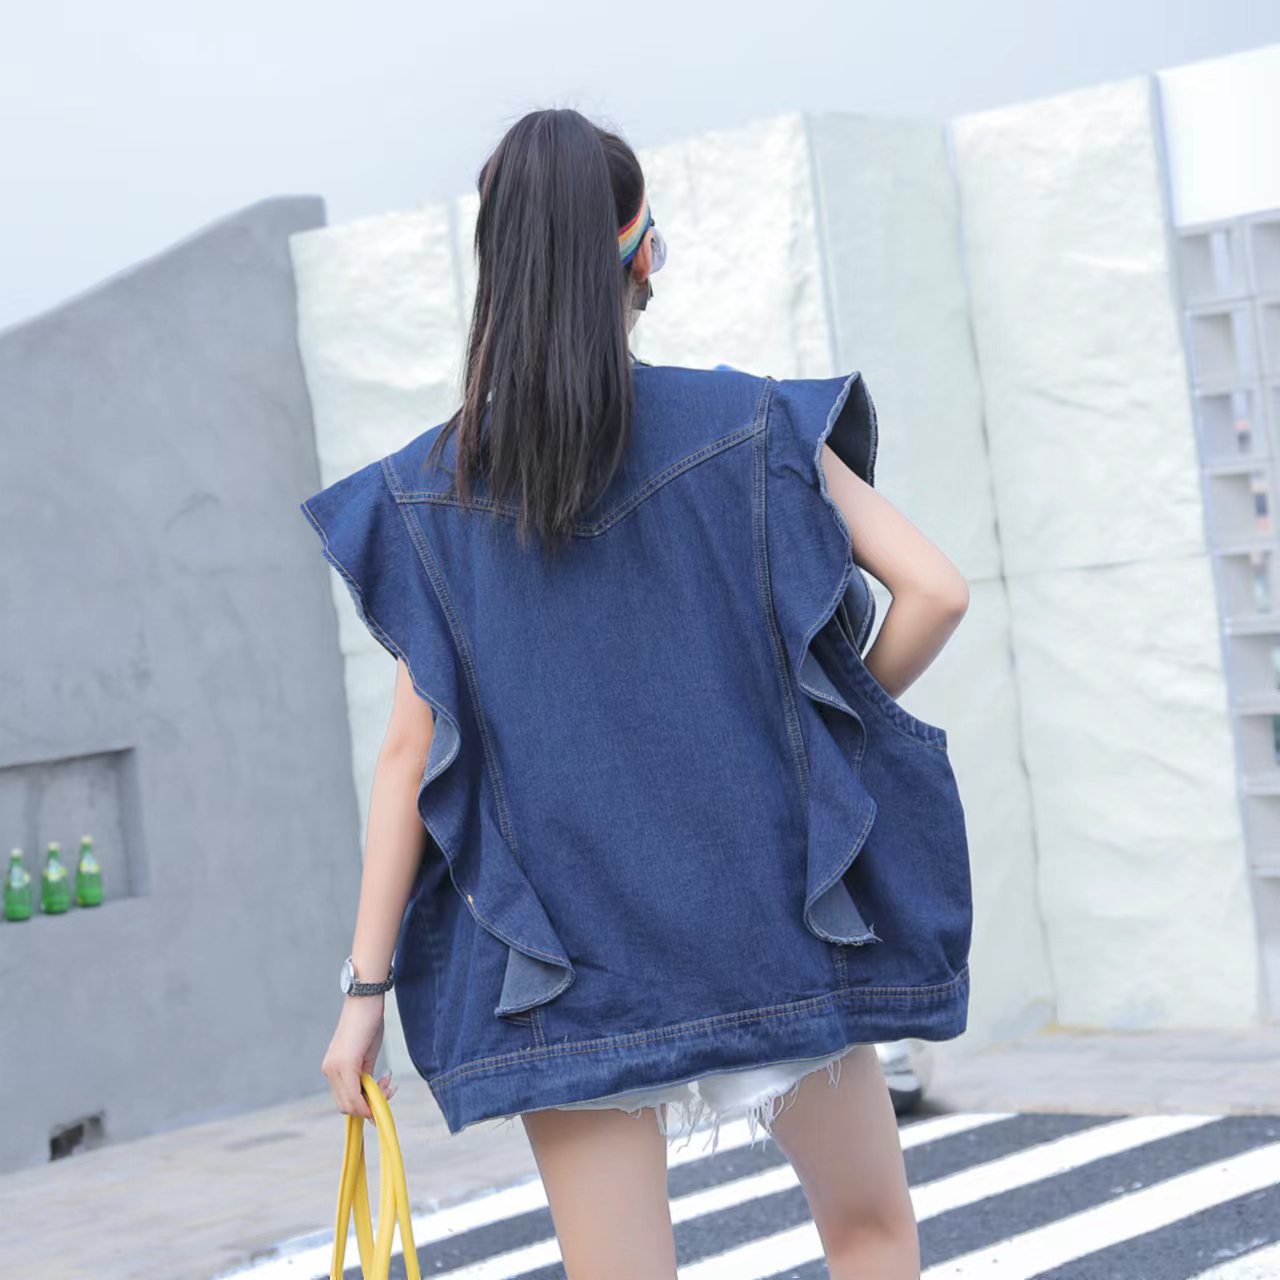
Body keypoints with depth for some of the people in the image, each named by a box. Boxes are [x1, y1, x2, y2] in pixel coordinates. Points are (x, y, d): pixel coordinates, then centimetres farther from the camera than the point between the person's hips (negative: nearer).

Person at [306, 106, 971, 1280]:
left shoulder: (434, 490, 0)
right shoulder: (751, 425, -3)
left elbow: (410, 753, -3)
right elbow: (935, 590, -9)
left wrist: (367, 985, 1)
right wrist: (841, 717, 8)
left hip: (565, 959, 1)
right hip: (769, 916, 0)